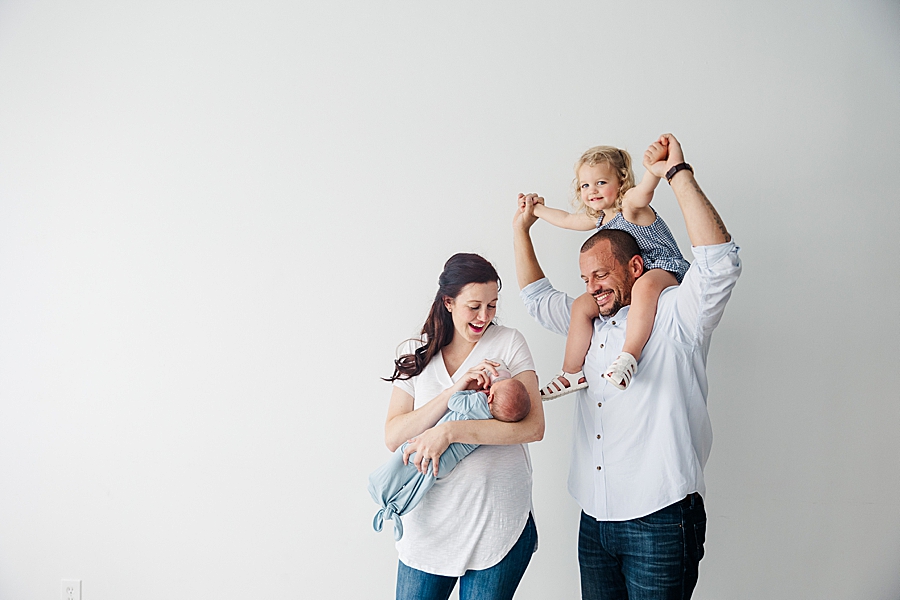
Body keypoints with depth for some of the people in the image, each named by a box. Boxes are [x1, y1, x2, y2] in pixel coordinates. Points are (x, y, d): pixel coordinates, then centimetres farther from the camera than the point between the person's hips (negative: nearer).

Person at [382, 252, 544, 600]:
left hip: (498, 524, -2)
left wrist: (448, 432, -22)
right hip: (429, 523, 2)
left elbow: (533, 427, -14)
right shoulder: (416, 355, 4)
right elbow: (393, 437, -5)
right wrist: (453, 391, -18)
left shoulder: (508, 343, -2)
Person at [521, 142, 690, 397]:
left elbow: (643, 192, -37)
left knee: (644, 286, -42)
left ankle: (628, 356, -45)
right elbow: (566, 219, 32)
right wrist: (538, 209, 38)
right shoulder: (598, 218, 13)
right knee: (582, 304, -4)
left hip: (663, 270, -8)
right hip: (623, 283, 8)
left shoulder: (631, 206, -12)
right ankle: (572, 373, -1)